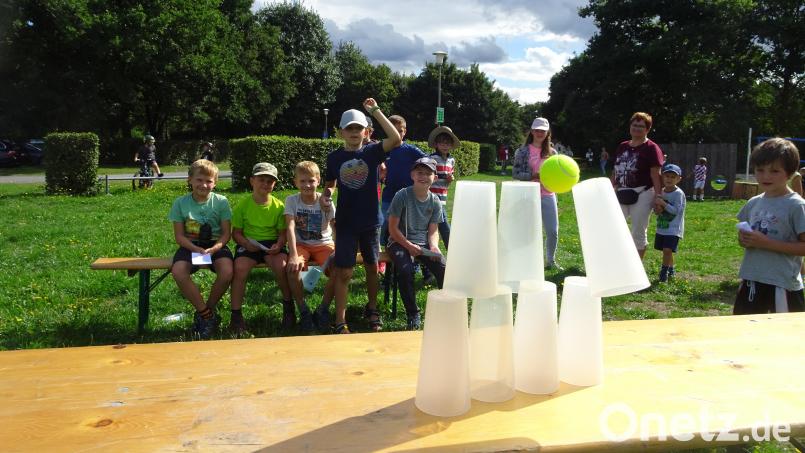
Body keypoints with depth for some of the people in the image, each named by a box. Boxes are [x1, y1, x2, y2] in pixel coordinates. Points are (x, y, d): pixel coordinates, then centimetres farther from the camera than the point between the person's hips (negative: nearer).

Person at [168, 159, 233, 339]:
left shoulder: (221, 201, -2)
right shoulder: (181, 203, 0)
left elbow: (226, 233, -3)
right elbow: (179, 236, -2)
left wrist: (213, 249, -22)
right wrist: (197, 249, -19)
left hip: (215, 245, -1)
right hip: (190, 245, 1)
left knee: (227, 272, -31)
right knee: (178, 271, -30)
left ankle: (205, 312, -4)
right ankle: (207, 314, -13)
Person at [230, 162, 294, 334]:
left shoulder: (278, 205, 3)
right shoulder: (243, 205, 1)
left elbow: (283, 232, 4)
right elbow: (236, 232, 3)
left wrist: (279, 245, -17)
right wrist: (246, 243, -17)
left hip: (271, 244, 0)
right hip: (248, 244, 0)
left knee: (281, 265, -31)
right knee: (240, 268, -30)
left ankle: (288, 306, -6)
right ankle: (236, 315, -15)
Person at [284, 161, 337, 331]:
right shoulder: (291, 200, -8)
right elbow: (290, 228, -20)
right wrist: (293, 255, -34)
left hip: (324, 244, 1)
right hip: (301, 244, 0)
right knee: (293, 268, -32)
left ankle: (323, 309, -5)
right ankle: (303, 310, -8)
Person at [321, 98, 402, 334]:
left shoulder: (372, 152, -3)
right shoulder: (334, 157, 2)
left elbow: (396, 139, -20)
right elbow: (330, 184, 15)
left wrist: (375, 111, -19)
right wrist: (325, 195, -8)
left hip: (371, 220, 0)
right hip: (345, 222, 0)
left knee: (372, 267, 14)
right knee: (343, 272, -2)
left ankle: (372, 309, 35)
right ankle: (340, 321, 4)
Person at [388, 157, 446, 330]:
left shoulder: (435, 202, 3)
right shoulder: (402, 195, -10)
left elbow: (432, 231, 6)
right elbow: (393, 228, -9)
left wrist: (434, 246, -15)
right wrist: (409, 246, -17)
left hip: (423, 243, 3)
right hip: (400, 242, -3)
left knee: (444, 268, -22)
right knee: (405, 269, -32)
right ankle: (413, 315, -14)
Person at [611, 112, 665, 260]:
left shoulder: (651, 148, -6)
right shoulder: (622, 146, 13)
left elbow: (656, 174, -12)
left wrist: (658, 196, -19)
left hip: (642, 195, -6)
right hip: (622, 194, 6)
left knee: (638, 232, 1)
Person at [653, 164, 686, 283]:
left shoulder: (678, 193, -12)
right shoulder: (661, 192, 6)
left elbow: (676, 210, -19)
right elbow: (657, 207, 14)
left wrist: (664, 204, -26)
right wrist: (657, 209, -9)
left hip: (674, 229, -6)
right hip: (661, 227, 6)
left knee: (667, 249, -16)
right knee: (666, 250, 16)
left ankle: (664, 271, -3)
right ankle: (671, 270, 33)